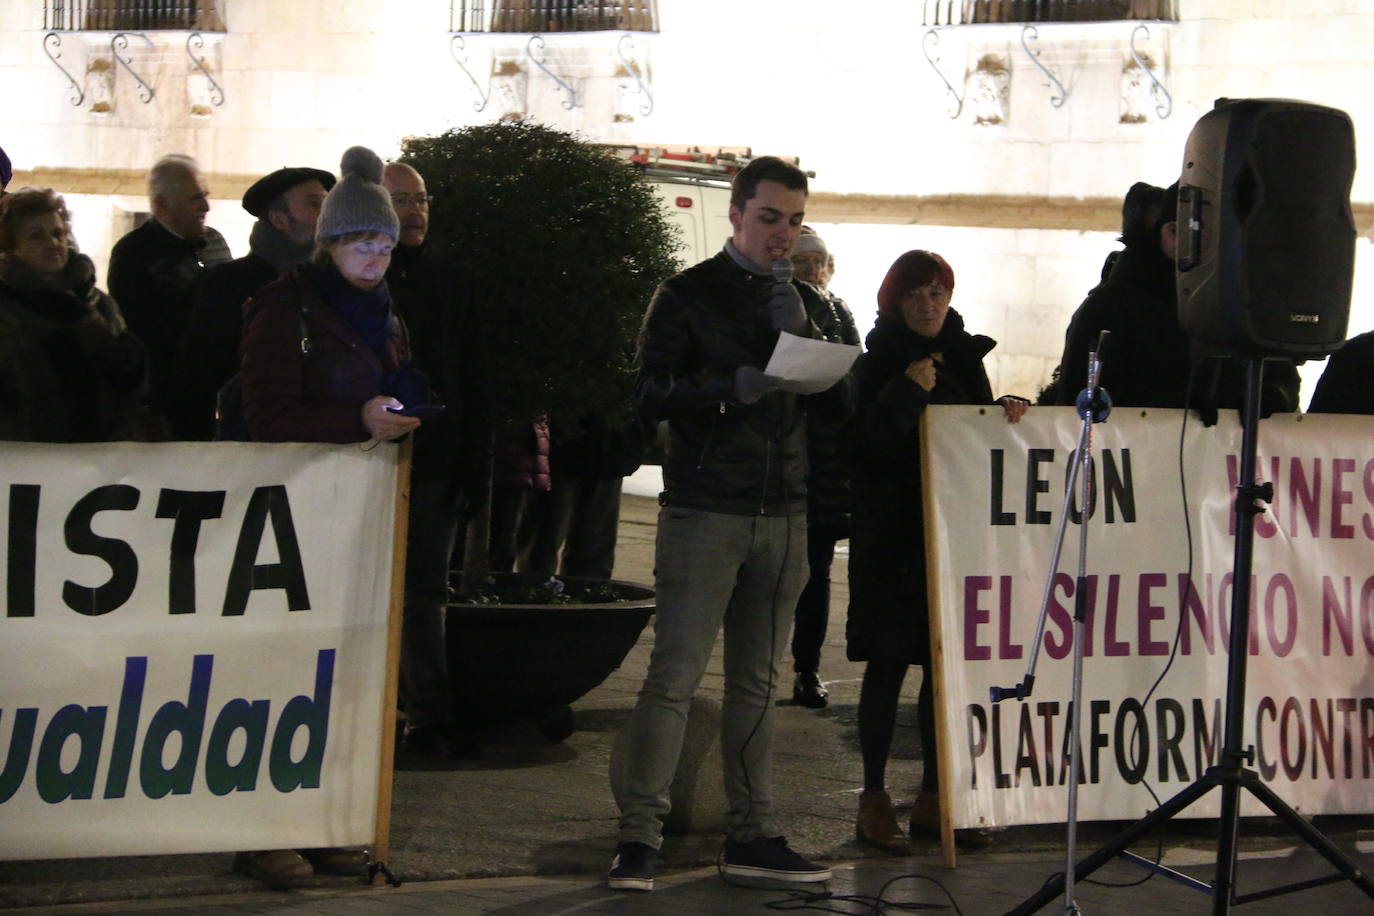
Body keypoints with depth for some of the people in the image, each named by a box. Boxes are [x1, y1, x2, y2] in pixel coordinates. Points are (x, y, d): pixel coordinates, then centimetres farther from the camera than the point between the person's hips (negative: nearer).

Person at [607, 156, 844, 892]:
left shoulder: (802, 301, 16)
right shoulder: (687, 296, 1)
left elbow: (837, 401, 11)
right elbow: (649, 397, -7)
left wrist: (802, 335, -7)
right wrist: (732, 388, -22)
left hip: (783, 515, 5)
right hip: (706, 512, -5)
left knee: (757, 683, 8)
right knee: (674, 677, -9)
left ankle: (752, 835, 13)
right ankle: (639, 837, -7)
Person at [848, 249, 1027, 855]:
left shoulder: (965, 357, 12)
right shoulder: (879, 363, -4)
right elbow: (868, 442, -13)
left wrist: (1005, 415, -3)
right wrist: (907, 392, -24)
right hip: (893, 536, -5)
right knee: (889, 664, -2)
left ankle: (933, 798, 15)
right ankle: (874, 800, 4)